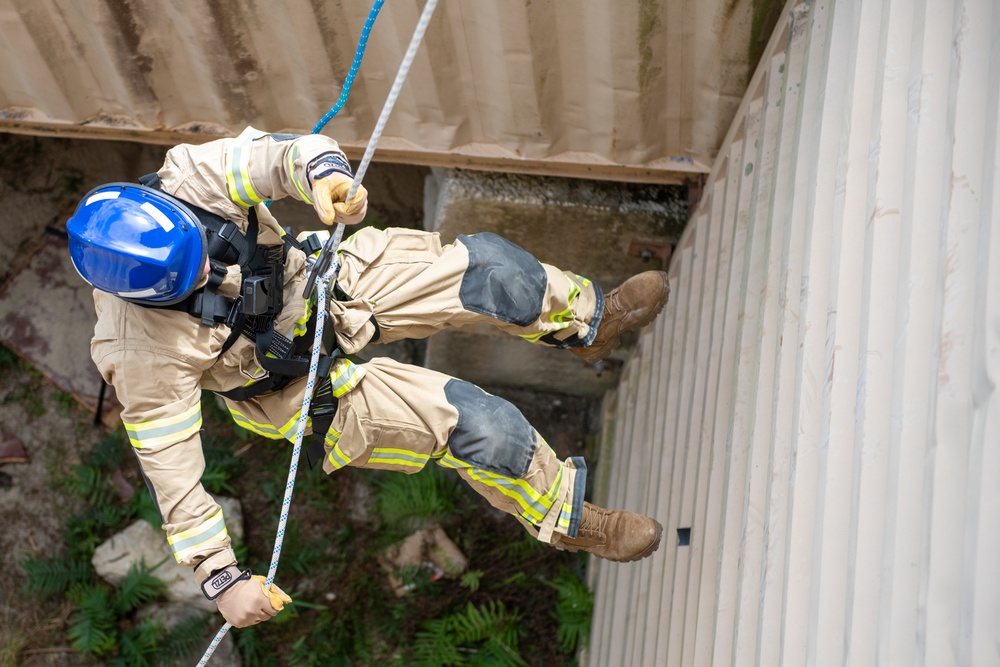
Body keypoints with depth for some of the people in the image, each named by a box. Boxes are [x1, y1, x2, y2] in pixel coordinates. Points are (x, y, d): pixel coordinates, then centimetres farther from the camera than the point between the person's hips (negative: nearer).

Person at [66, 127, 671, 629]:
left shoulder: (185, 180, -27)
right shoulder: (146, 355, -34)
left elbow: (286, 153, -24)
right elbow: (171, 470, -26)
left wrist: (324, 174, -48)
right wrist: (220, 578, -22)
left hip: (331, 277, 4)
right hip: (314, 390, -4)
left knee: (487, 263, -6)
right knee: (484, 426, -12)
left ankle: (589, 319, 28)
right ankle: (567, 519, 18)